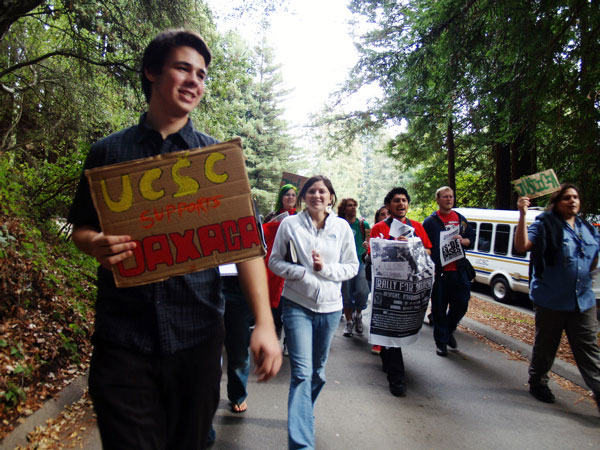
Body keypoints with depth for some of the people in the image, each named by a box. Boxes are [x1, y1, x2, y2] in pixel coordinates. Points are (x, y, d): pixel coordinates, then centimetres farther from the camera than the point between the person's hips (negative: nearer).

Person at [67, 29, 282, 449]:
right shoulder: (108, 151, 5)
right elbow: (81, 228, 13)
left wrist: (265, 321, -13)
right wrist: (97, 245, -13)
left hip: (197, 335, 1)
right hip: (121, 337, 0)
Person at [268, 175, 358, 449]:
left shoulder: (342, 227, 1)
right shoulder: (289, 224, -3)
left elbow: (352, 267, 3)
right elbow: (275, 262, 0)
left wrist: (326, 269, -15)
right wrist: (302, 272, -16)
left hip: (330, 306, 3)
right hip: (297, 305, -3)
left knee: (318, 370, 16)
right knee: (302, 372, -10)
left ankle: (303, 415, 41)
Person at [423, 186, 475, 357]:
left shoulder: (461, 219, 13)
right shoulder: (430, 221, -1)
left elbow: (472, 238, 18)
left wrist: (462, 240, -5)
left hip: (459, 270, 4)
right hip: (438, 271, -4)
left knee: (461, 304, 7)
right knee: (439, 308, 3)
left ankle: (449, 331, 34)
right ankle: (441, 341, 17)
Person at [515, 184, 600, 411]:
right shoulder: (545, 225, -9)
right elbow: (521, 245, -25)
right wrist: (522, 215, -32)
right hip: (552, 300, -4)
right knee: (545, 345, 11)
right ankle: (537, 382, 31)